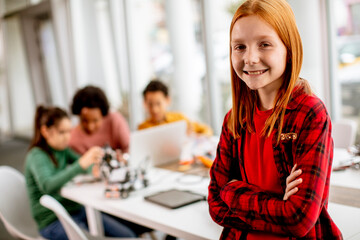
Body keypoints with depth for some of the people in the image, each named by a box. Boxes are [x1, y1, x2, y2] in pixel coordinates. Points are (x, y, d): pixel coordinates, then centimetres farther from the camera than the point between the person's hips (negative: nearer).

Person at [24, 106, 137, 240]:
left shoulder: (62, 150, 10)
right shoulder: (36, 156, -14)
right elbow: (47, 186, -32)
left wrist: (94, 163, -14)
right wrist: (81, 164, -42)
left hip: (76, 210, 7)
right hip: (54, 221, -7)